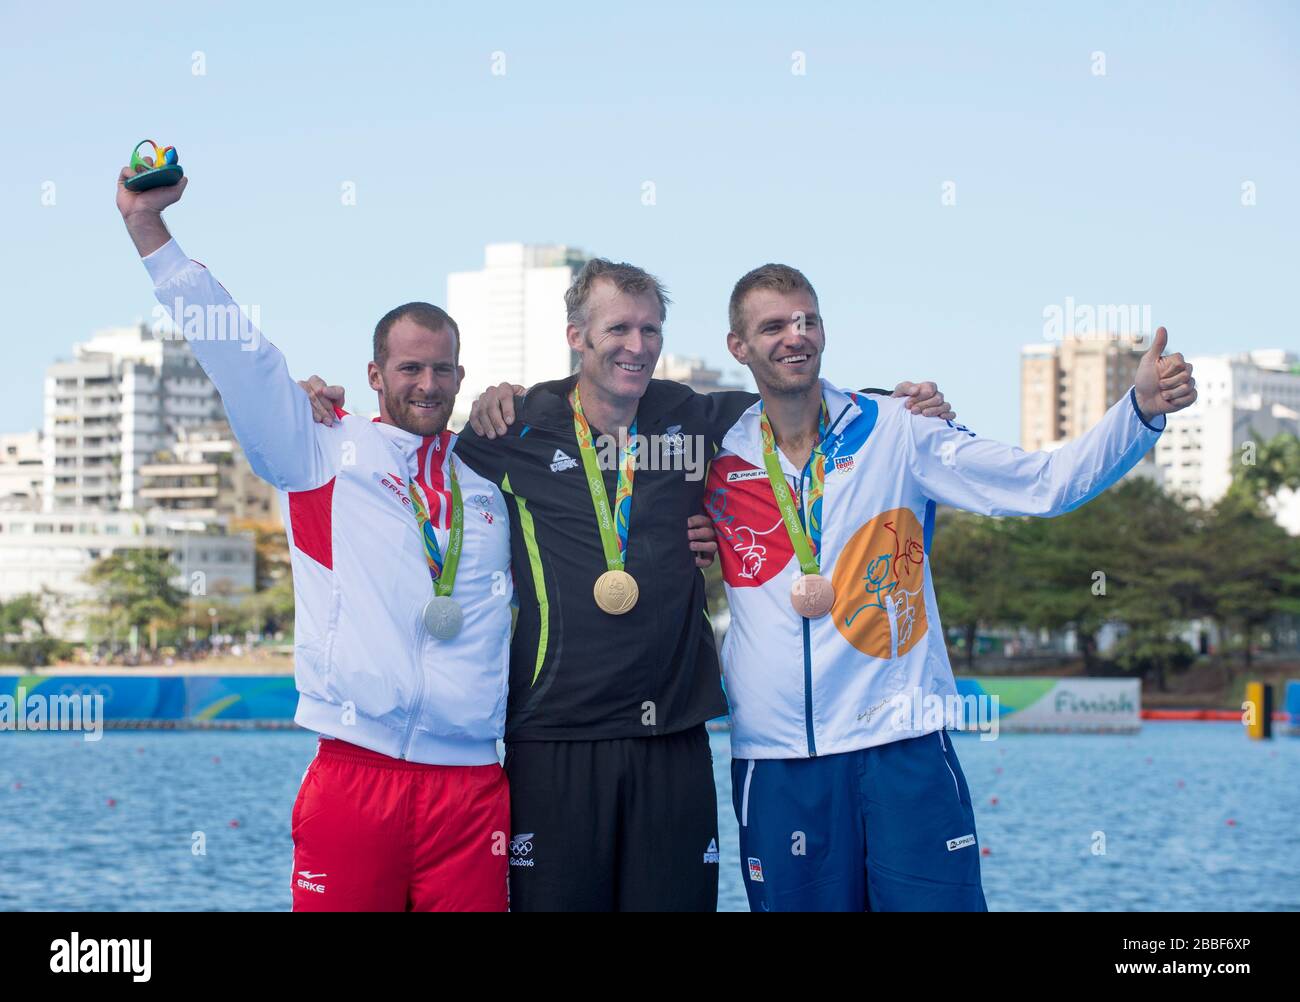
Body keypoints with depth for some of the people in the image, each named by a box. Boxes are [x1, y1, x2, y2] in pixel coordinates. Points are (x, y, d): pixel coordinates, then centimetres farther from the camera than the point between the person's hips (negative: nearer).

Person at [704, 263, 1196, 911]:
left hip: (899, 743, -1)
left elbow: (1044, 485, -4)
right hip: (775, 757, 2)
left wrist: (1141, 408, -17)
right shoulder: (717, 459, 7)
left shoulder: (897, 432, 2)